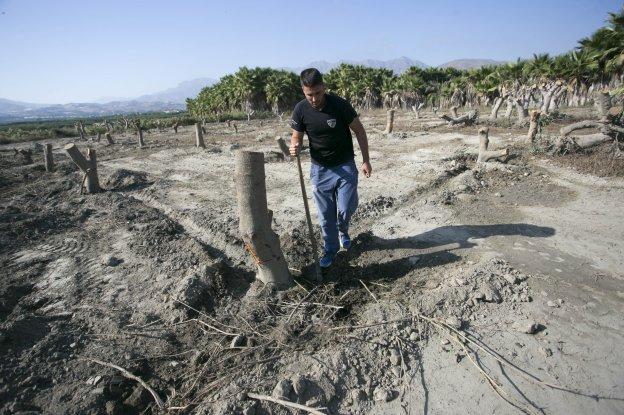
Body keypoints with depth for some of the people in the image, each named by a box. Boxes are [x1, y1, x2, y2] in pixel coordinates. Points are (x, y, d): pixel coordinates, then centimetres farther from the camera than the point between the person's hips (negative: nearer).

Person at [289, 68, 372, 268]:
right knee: (325, 214, 7)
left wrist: (366, 160, -6)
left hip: (345, 166, -2)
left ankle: (343, 231, 33)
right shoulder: (300, 109, -9)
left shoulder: (340, 104, -15)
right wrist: (294, 146, -23)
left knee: (346, 209, -3)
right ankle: (330, 249, 28)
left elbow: (359, 131, -5)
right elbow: (297, 136, 2)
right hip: (320, 169, 2)